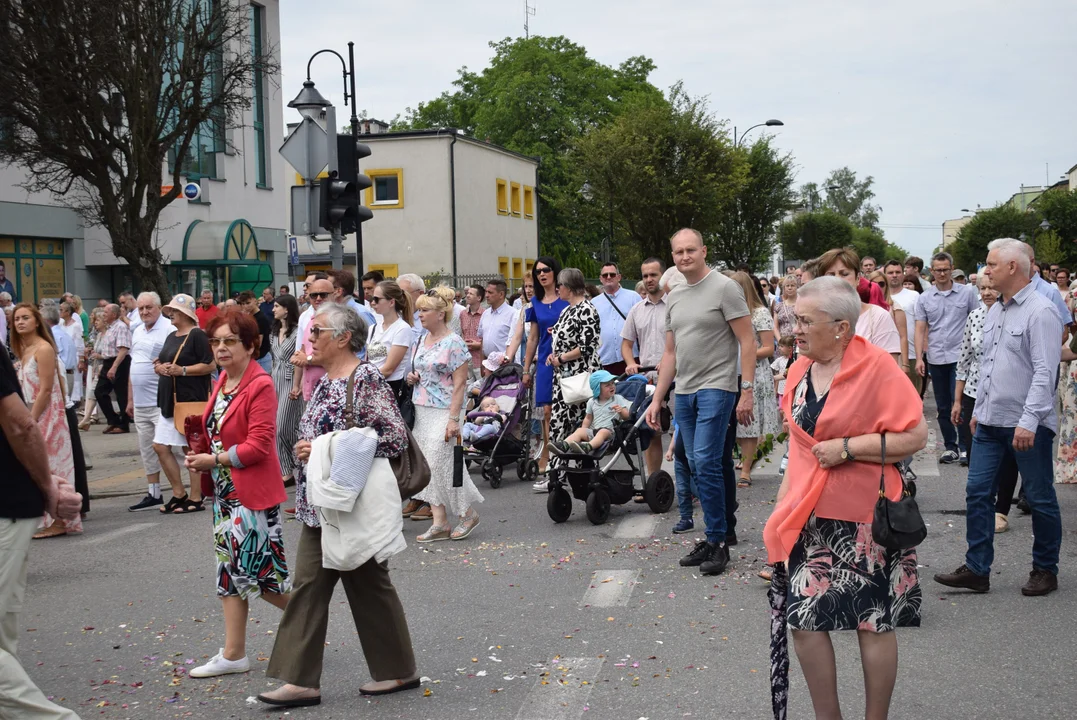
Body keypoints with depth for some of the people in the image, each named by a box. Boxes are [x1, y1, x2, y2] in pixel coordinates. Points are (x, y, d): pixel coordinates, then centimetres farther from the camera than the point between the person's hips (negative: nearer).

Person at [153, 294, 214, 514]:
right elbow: (158, 363, 24)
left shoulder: (196, 335, -9)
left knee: (191, 449, -2)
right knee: (161, 447, 6)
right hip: (169, 401, 9)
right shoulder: (171, 337, 17)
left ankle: (195, 499, 7)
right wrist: (160, 367, 1)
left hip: (190, 401, -9)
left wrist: (182, 370, -20)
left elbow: (210, 365, -15)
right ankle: (179, 494, 17)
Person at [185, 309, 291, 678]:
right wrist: (201, 458, 2)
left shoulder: (260, 386, -16)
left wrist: (214, 460, -15)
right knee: (231, 569, 10)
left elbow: (259, 445, -21)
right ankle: (233, 654, 15)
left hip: (253, 492, -9)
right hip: (225, 491, 9)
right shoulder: (222, 383, 10)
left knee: (258, 569, -3)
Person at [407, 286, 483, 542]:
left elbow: (459, 383, -14)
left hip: (443, 411, -8)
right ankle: (439, 523, 8)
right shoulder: (423, 340, 11)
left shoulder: (453, 343, -11)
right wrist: (412, 377, 3)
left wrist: (454, 418, -20)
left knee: (439, 463, -10)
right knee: (429, 465, 4)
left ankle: (467, 513, 8)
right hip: (421, 410, 8)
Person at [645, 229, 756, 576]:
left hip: (716, 390, -7)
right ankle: (714, 537, 17)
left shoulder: (725, 288, -6)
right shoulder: (674, 297, 15)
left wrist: (747, 391, -16)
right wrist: (656, 399, 15)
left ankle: (718, 542, -4)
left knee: (706, 462, -13)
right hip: (684, 392, 7)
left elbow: (747, 341, -9)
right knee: (696, 466, 9)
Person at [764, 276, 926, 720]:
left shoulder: (877, 368, -14)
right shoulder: (800, 370, 7)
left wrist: (847, 447, -21)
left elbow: (915, 436, -18)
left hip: (864, 517, -6)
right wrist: (786, 494, 16)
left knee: (873, 622, 6)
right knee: (804, 620, 3)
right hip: (811, 517, 6)